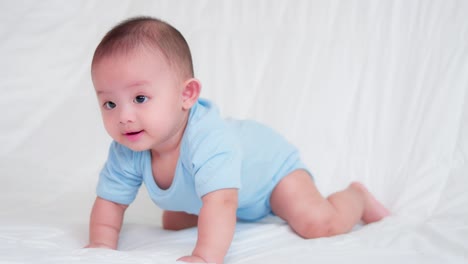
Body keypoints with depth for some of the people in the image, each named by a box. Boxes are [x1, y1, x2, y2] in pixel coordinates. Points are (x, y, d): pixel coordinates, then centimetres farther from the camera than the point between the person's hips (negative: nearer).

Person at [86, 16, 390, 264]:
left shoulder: (208, 140, -47)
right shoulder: (126, 153, -27)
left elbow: (221, 203, -57)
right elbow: (110, 202, -14)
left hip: (270, 162, -7)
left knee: (318, 224, -23)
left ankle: (356, 196, 13)